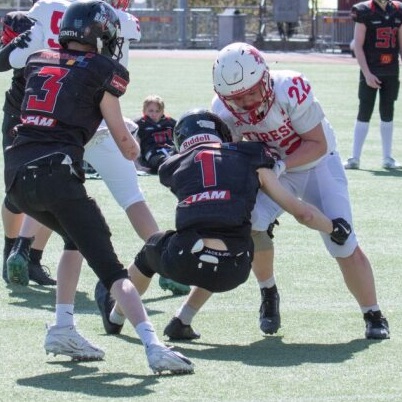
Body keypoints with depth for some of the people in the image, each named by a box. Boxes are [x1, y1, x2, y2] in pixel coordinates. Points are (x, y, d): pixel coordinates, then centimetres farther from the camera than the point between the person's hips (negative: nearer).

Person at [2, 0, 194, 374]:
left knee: (77, 238, 29)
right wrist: (134, 146, 32)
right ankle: (153, 346, -20)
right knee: (110, 268, -7)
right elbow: (123, 140, 9)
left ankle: (63, 329, 23)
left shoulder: (37, 62, 19)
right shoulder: (101, 71, 4)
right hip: (56, 171, -6)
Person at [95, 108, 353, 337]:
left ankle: (115, 317, 57)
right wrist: (334, 228, 31)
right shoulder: (251, 161, 14)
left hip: (184, 264, 0)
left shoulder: (176, 167, 16)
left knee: (152, 250, 35)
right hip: (232, 272, 0)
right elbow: (302, 212, 14)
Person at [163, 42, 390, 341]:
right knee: (251, 225, -22)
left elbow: (318, 144, -25)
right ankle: (269, 294, 6)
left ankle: (374, 317, 6)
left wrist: (281, 165, -37)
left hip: (317, 165, -3)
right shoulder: (224, 109, -20)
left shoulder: (292, 90, -34)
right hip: (274, 169, 3)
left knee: (343, 244, -12)